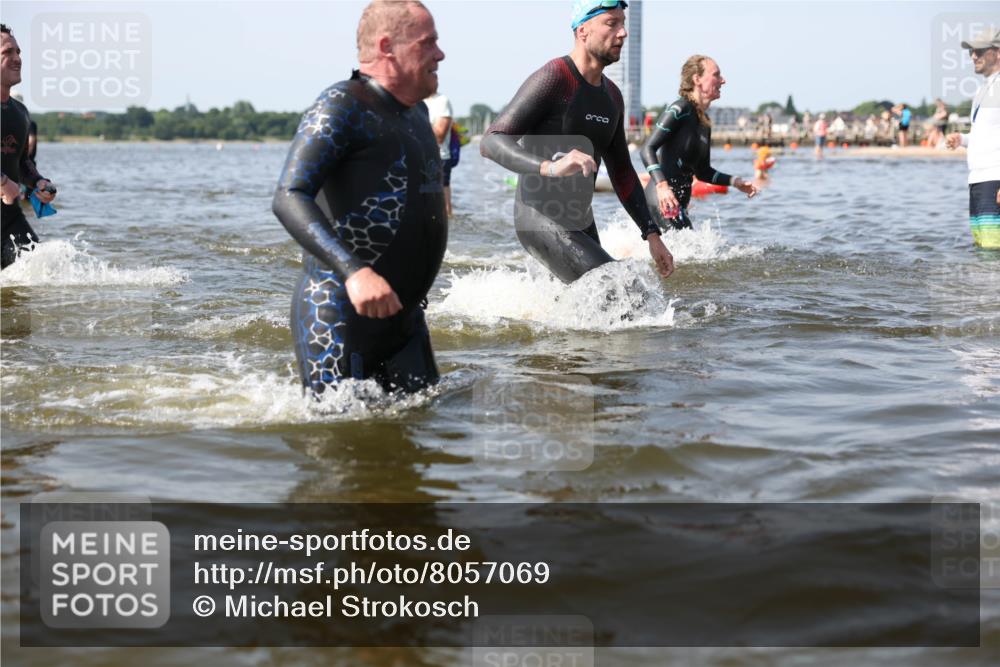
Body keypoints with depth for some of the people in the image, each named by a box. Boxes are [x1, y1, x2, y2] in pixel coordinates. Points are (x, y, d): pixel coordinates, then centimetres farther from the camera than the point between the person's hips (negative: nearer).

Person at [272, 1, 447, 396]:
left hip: (404, 316, 9)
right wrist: (353, 271, -36)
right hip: (339, 316, -9)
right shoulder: (341, 107, -12)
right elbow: (288, 199, -23)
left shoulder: (417, 113, 16)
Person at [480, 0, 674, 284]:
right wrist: (549, 167, -39)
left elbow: (622, 174, 20)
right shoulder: (553, 79, -14)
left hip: (581, 224, 9)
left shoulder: (612, 96, 12)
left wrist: (652, 234, 13)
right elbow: (491, 142, -22)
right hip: (540, 221, -9)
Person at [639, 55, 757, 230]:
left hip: (679, 202, 10)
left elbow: (702, 172, 23)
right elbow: (648, 149, -18)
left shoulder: (704, 121, 16)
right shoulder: (679, 110, -9)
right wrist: (662, 185, -31)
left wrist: (735, 181, 11)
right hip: (664, 200, -9)